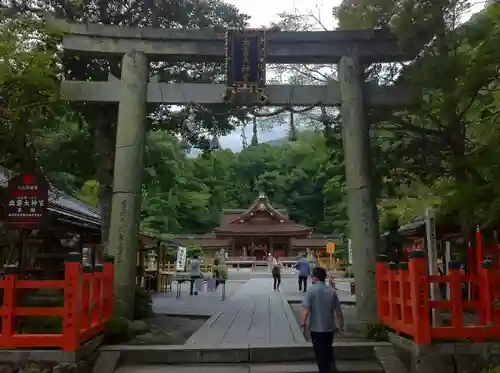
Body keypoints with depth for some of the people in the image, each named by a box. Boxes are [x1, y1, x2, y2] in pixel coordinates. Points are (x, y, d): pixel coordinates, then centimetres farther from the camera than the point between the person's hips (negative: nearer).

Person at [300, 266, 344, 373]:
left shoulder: (311, 290, -13)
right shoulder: (332, 291, 0)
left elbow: (306, 308, -22)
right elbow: (338, 310, 3)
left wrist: (303, 322, -11)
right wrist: (341, 325, 13)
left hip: (316, 329, -5)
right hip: (329, 328, 5)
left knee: (321, 354, 9)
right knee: (328, 351, 24)